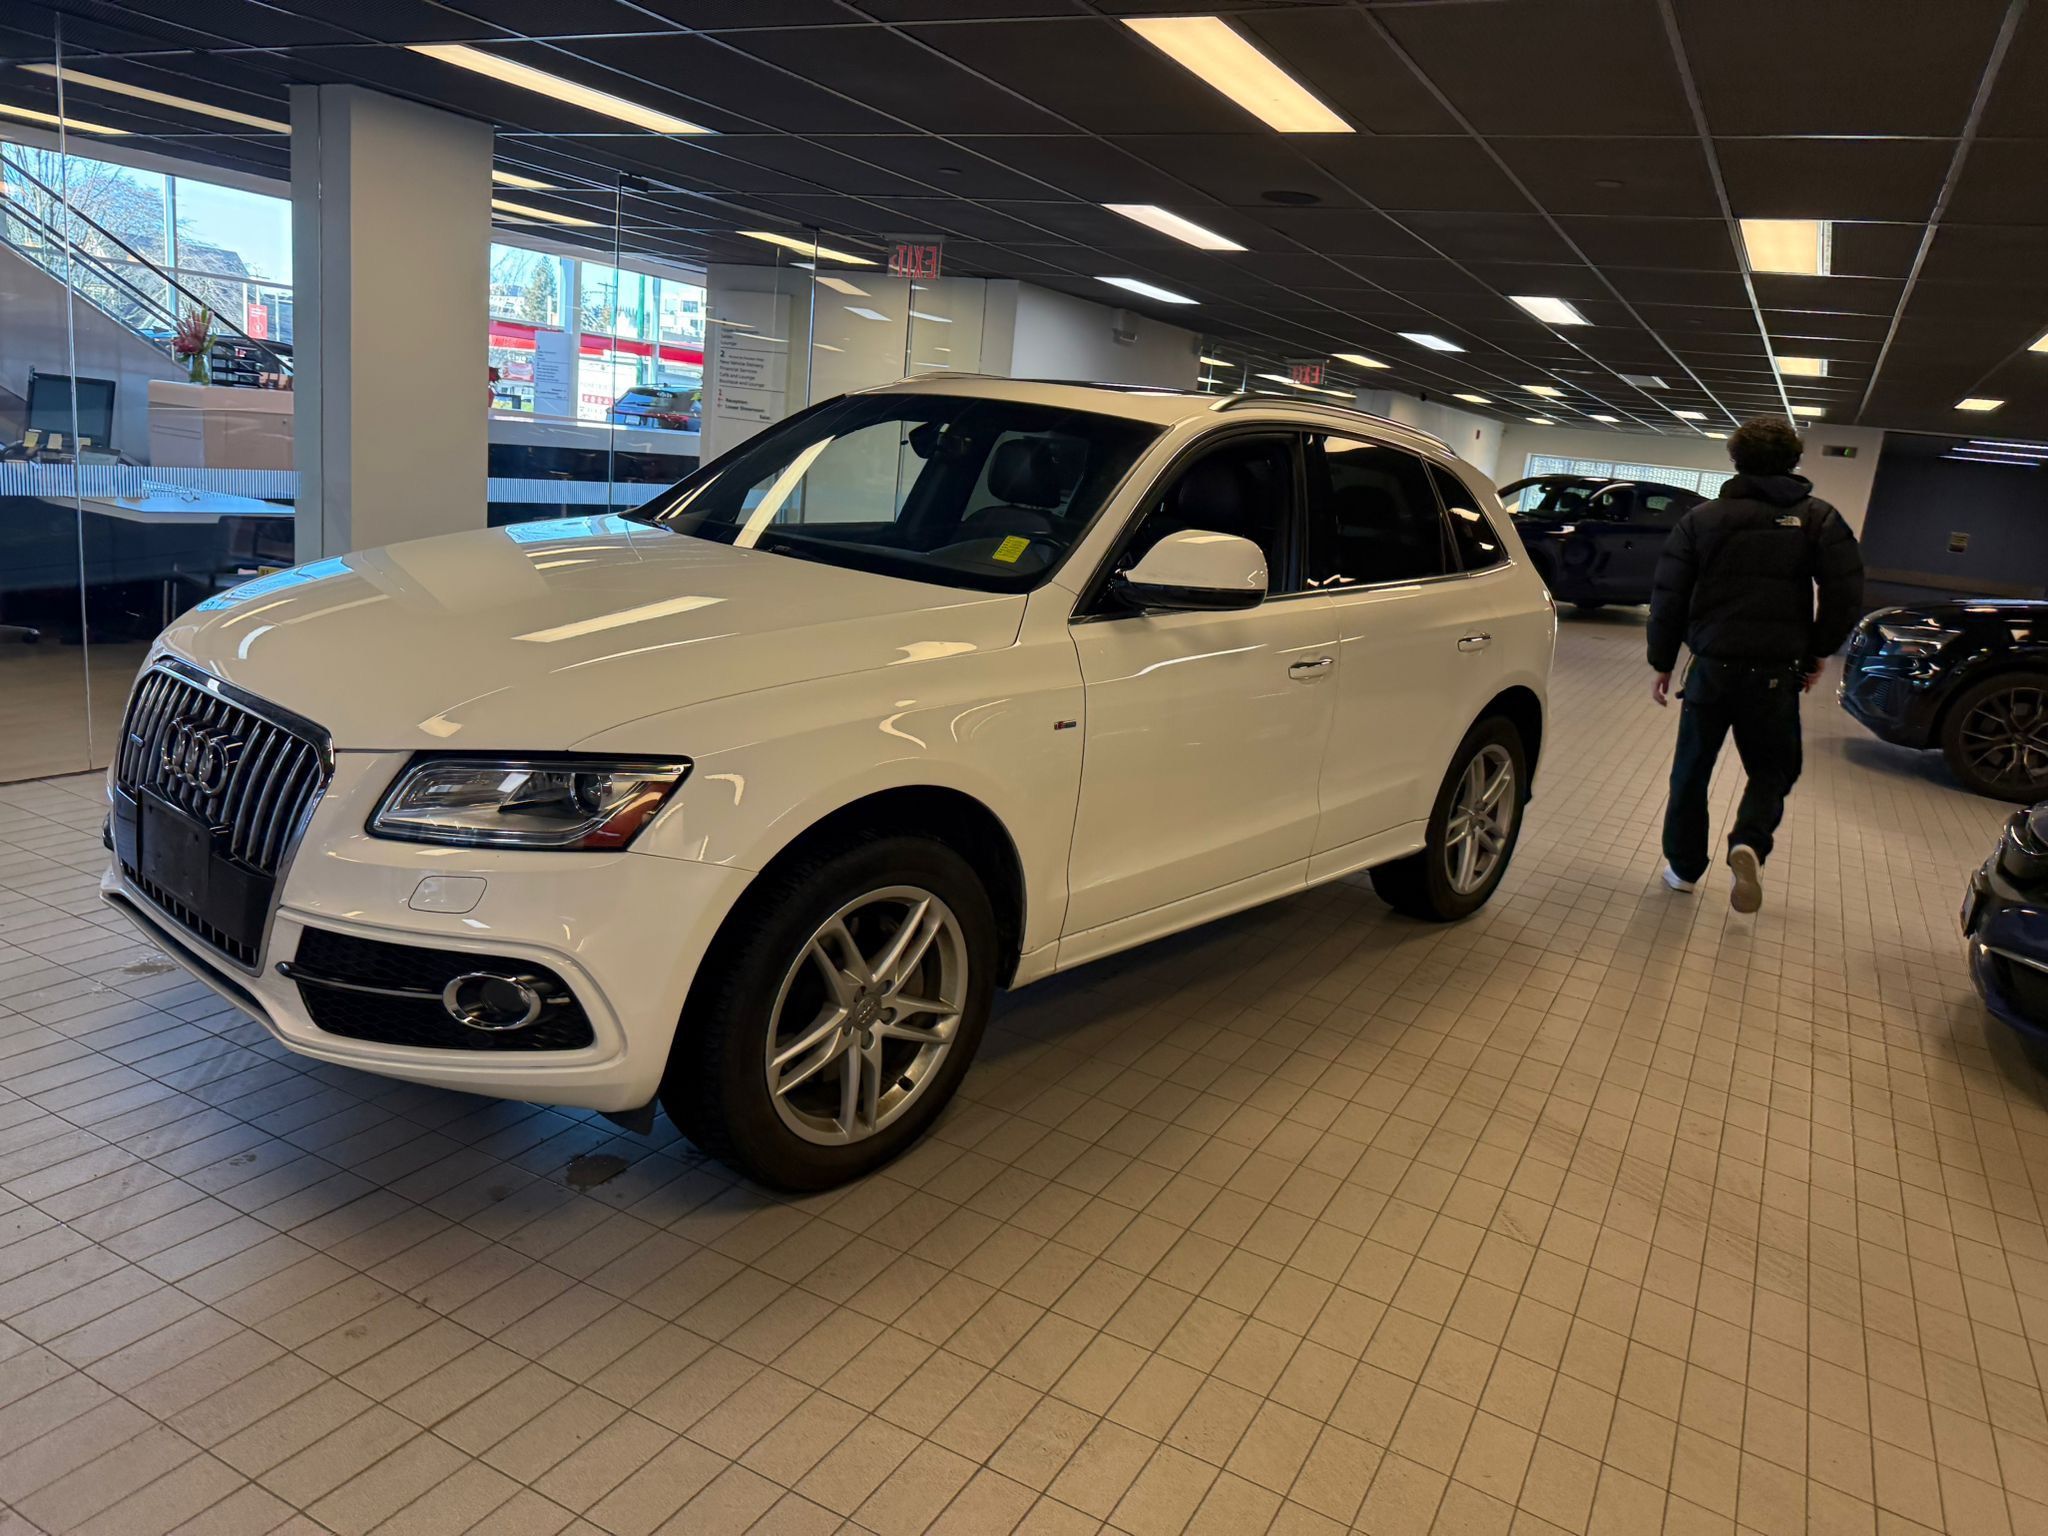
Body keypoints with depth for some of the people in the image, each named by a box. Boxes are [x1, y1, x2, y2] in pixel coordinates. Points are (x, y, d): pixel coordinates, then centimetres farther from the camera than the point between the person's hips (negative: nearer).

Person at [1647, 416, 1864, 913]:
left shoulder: (1702, 518, 3)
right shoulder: (1818, 519, 2)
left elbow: (1669, 598, 1)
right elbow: (1846, 594, -4)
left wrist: (1662, 663, 9)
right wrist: (1817, 654, 9)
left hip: (1711, 667, 0)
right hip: (1776, 674, 0)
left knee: (1691, 771, 13)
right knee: (1771, 771, 14)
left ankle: (1683, 866, 19)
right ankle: (1749, 843, -12)